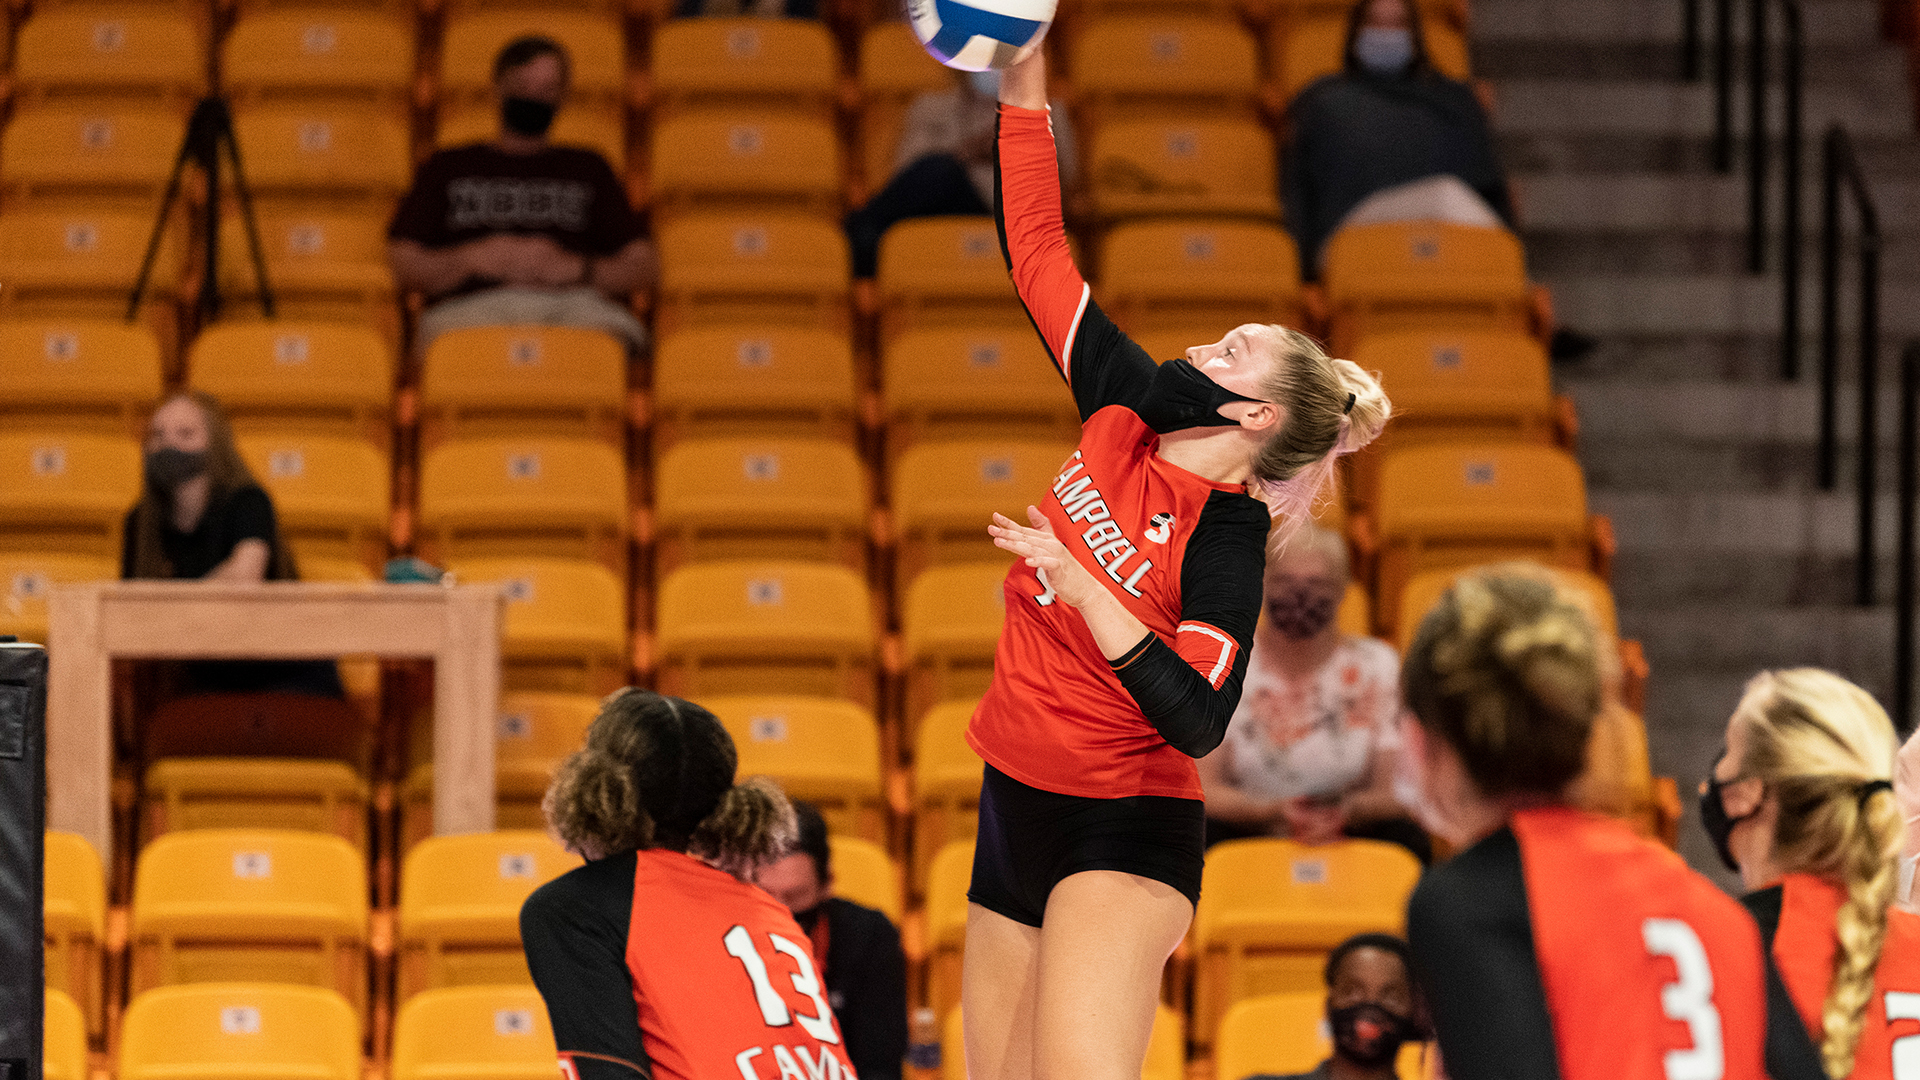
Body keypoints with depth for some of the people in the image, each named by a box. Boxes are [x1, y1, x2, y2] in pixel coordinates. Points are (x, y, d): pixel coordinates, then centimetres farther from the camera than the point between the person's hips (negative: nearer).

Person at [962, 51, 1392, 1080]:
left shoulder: (1227, 541, -15)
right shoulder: (1122, 413, 2)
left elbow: (1196, 723, -25)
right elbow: (1037, 254, 7)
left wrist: (1084, 591, -31)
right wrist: (1024, 95, 1)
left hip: (1125, 831, -7)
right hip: (1015, 804, 7)